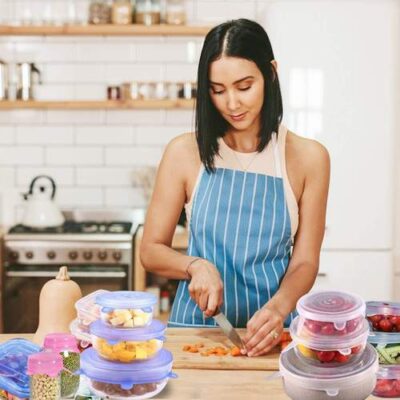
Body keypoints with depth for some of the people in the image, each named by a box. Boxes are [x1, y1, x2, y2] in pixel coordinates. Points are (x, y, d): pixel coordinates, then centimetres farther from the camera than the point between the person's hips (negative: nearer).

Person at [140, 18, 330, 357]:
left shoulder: (308, 157, -1)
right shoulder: (185, 152, 0)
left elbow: (304, 262, 1)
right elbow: (151, 250, 5)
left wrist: (278, 308, -18)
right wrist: (196, 266, -14)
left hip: (269, 329, 0)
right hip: (196, 322, 1)